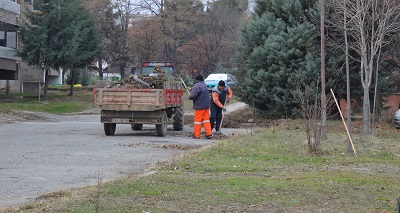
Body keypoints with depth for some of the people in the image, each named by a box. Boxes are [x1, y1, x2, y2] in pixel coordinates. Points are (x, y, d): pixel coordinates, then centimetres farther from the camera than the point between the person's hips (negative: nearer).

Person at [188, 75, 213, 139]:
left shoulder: (197, 85, -15)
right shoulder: (204, 85, 14)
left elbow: (193, 95, -25)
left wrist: (190, 97, -1)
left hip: (199, 107, -8)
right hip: (206, 105, 8)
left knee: (197, 120, 0)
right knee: (206, 119, 11)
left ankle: (196, 135, 5)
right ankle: (209, 133, 5)